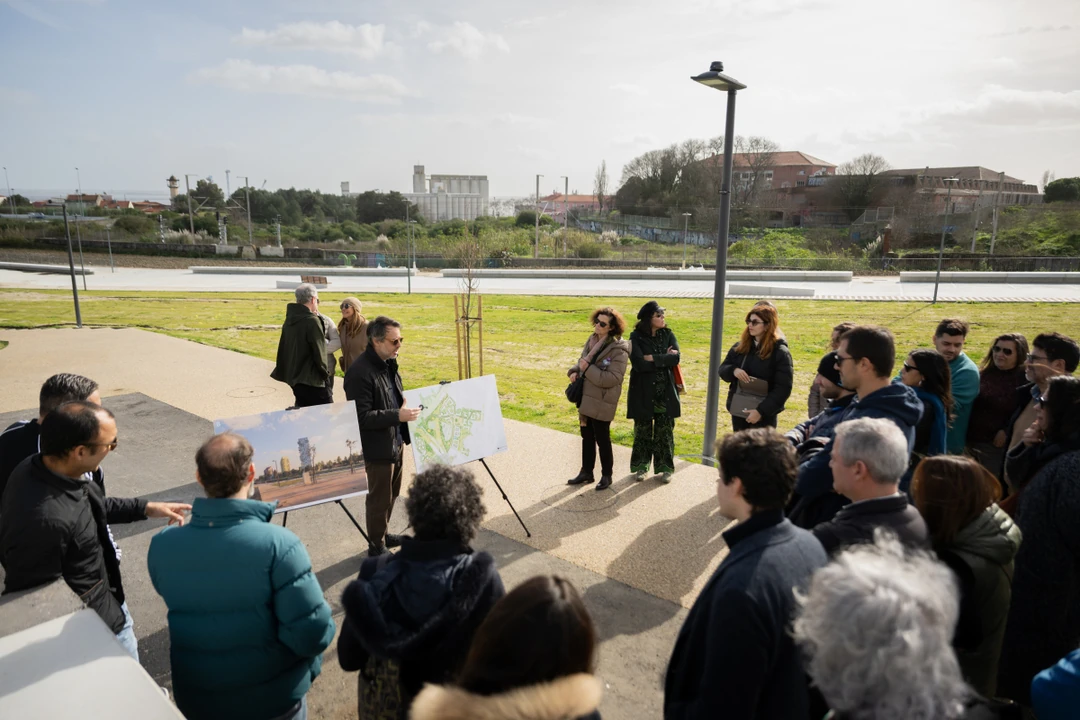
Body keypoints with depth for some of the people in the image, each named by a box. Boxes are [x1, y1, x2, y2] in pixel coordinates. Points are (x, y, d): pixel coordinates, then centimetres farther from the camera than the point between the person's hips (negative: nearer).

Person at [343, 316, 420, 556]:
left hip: (395, 441, 9)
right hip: (378, 446, -9)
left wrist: (405, 402, 3)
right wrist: (398, 415, -30)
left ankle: (382, 534, 41)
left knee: (392, 492, 22)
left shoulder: (388, 363, 5)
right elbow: (361, 417, -26)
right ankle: (377, 546, 24)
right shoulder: (360, 372, -24)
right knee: (380, 498, 6)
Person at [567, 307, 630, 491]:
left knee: (602, 439, 4)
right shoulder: (592, 340, 6)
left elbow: (612, 379, -23)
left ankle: (606, 475, 22)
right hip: (585, 398, 8)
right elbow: (582, 360, 19)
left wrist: (588, 369, -23)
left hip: (602, 402, -7)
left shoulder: (618, 350, -18)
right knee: (587, 436, 17)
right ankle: (586, 472, 31)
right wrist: (575, 371, -3)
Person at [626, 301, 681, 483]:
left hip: (665, 391, 2)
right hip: (643, 391, -2)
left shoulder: (668, 334, 2)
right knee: (642, 429, 9)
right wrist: (664, 359, -13)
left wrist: (653, 358, -15)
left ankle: (665, 467, 20)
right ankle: (641, 466, 23)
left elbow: (675, 358, -11)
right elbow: (639, 364, -19)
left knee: (665, 430, 7)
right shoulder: (636, 337, -7)